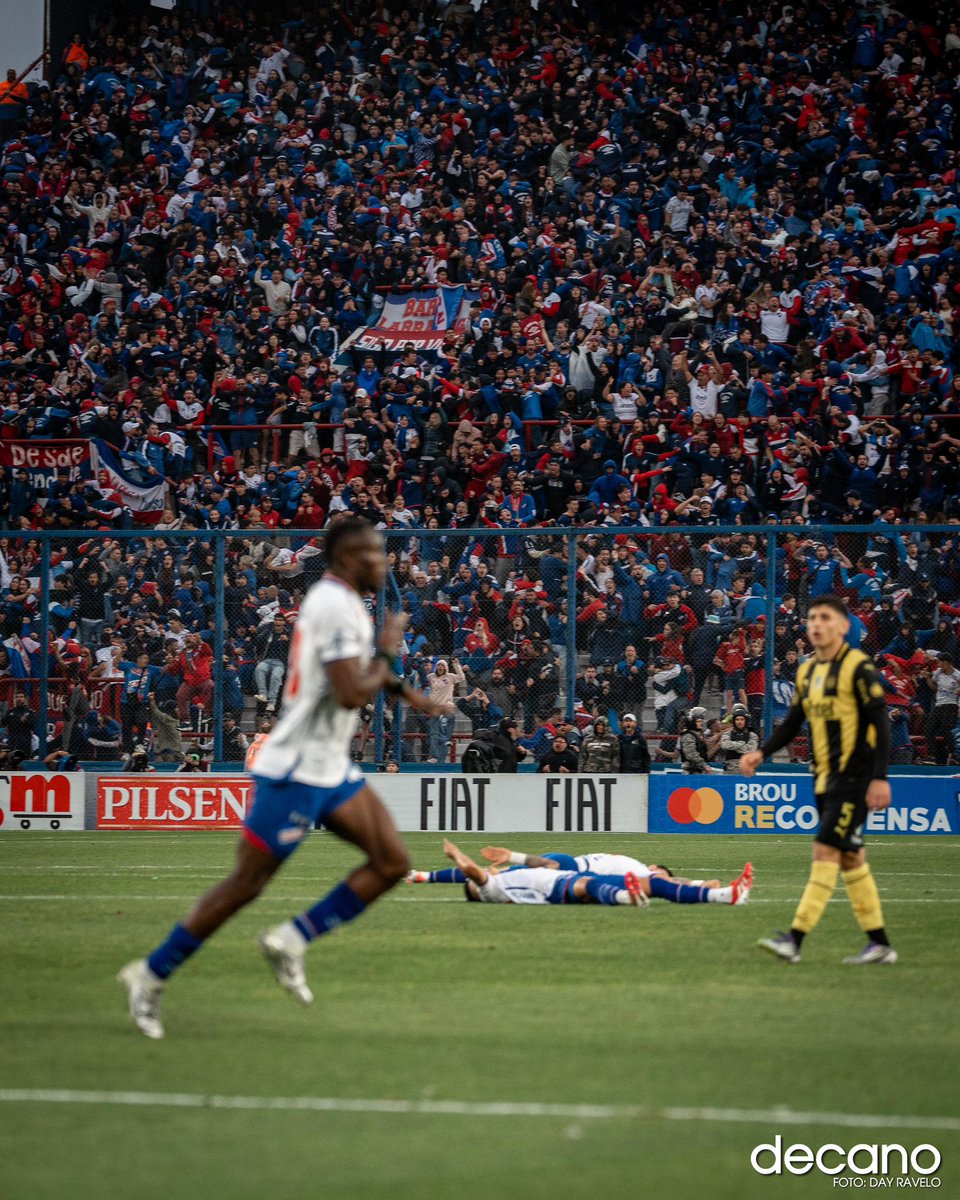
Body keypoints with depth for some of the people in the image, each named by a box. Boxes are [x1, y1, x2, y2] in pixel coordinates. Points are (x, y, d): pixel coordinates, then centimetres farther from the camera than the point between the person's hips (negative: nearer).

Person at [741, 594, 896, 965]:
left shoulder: (859, 667, -10)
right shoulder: (807, 671, 13)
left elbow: (880, 723, -12)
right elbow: (792, 723, 19)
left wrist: (880, 777, -18)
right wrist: (761, 753, 3)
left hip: (852, 777, -8)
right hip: (824, 778, 8)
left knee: (826, 851, -13)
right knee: (850, 858, 9)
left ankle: (795, 940, -18)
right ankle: (879, 944, 15)